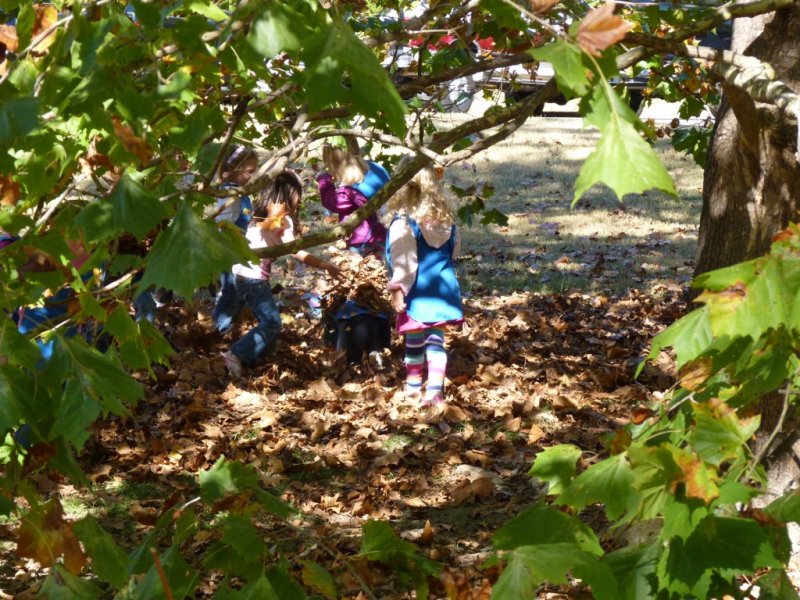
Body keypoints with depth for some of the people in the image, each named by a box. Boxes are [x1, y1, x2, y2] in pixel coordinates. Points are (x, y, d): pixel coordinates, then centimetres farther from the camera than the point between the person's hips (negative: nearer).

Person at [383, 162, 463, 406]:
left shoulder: (403, 224, -15)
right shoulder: (446, 219, 3)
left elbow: (402, 262, -17)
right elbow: (454, 251, 16)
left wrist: (397, 290, -12)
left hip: (418, 293, -4)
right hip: (444, 288, 4)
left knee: (415, 342, 10)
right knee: (436, 340, 8)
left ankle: (413, 386, 25)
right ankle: (435, 390, 3)